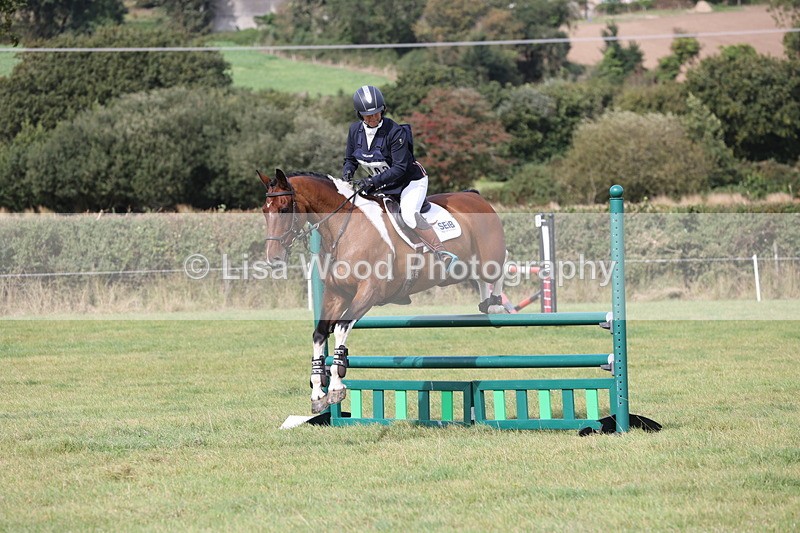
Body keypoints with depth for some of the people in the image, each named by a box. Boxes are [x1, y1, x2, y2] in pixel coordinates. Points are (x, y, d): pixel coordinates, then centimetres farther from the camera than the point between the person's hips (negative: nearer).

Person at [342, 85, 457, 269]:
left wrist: (374, 181, -36)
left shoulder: (395, 132, -25)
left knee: (408, 214, -33)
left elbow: (399, 168, -26)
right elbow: (350, 159, 7)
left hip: (411, 180, -7)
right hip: (382, 184, 7)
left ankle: (442, 253, -34)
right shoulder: (355, 130, -6)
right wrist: (347, 171, -16)